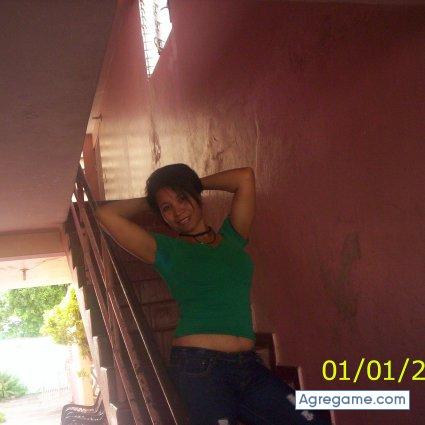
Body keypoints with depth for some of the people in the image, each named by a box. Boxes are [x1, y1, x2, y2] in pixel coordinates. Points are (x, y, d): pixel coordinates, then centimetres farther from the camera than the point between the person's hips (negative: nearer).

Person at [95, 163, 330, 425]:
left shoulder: (232, 237, 17)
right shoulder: (165, 250, 8)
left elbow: (245, 177, 14)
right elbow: (106, 214, 2)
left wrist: (197, 184, 23)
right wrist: (149, 202, 16)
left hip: (249, 365, 4)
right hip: (197, 364, -3)